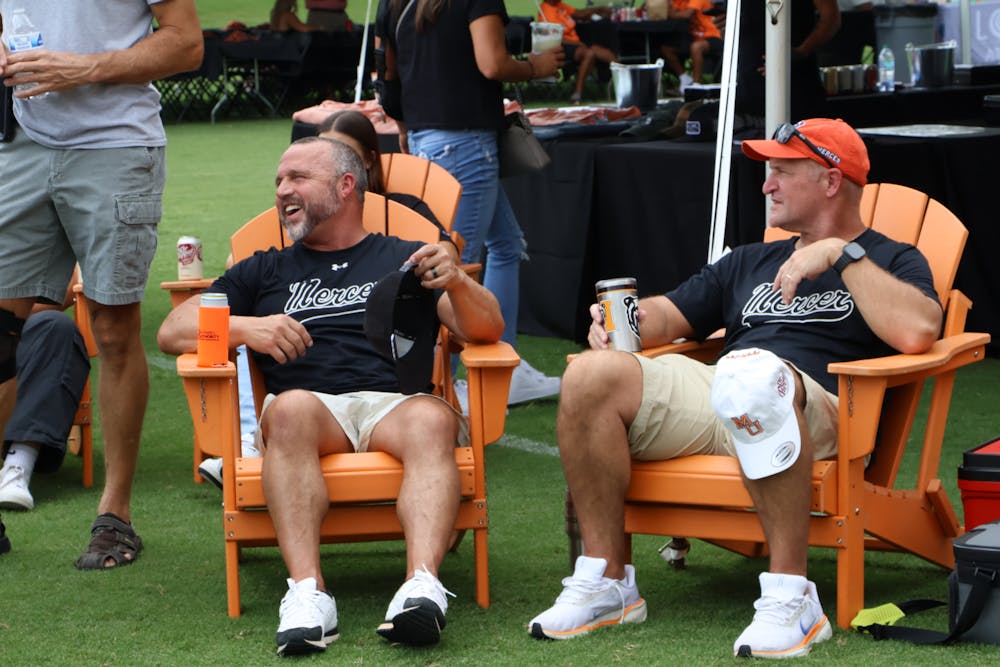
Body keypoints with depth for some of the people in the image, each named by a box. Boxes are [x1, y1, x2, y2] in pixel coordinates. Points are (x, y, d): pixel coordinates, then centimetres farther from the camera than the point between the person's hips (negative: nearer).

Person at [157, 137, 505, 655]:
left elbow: (488, 330, 11)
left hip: (397, 403, -1)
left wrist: (458, 284, -12)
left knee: (432, 419, -36)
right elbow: (172, 332, 20)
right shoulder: (265, 272, 31)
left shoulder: (405, 259, 25)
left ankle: (422, 584, -55)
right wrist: (245, 328, -1)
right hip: (311, 409, 1)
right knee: (290, 408, -36)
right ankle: (306, 592, -48)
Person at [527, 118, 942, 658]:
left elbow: (917, 332, -6)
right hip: (709, 395, 6)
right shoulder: (751, 263, 35)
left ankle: (790, 596, -38)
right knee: (591, 375, -21)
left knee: (752, 372, -42)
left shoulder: (893, 262, 16)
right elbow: (671, 315, 32)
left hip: (819, 416, -6)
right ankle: (605, 581, -14)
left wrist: (843, 254, -6)